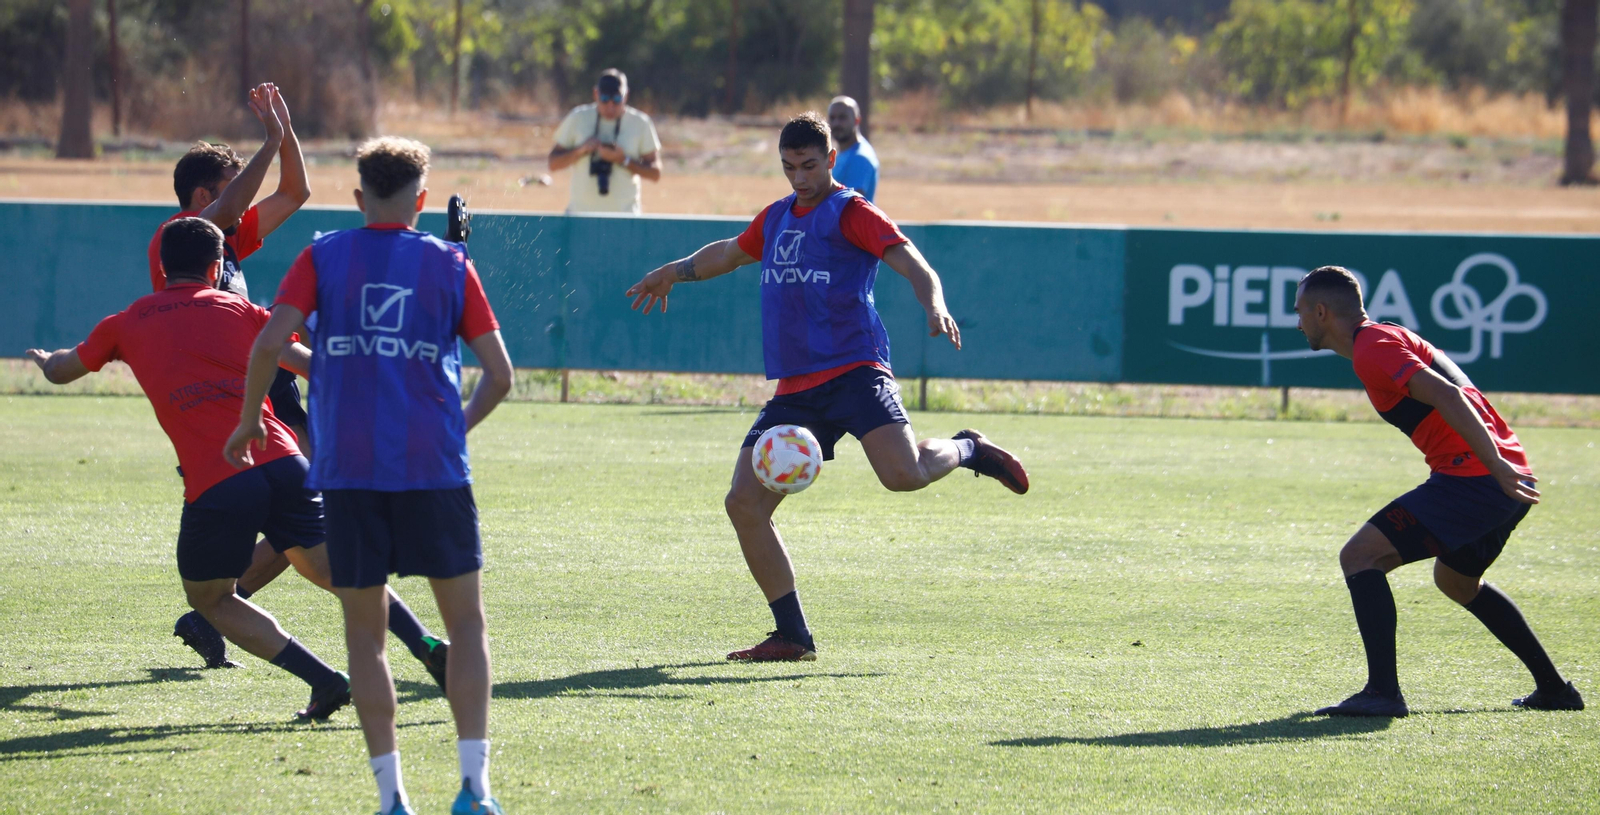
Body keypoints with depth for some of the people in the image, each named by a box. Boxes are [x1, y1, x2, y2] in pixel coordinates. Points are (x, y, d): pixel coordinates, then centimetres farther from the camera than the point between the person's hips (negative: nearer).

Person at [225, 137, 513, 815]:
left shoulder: (323, 258, 4)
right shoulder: (449, 264, 6)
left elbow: (269, 342, -8)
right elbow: (499, 374, 4)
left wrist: (248, 421, 7)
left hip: (348, 472, 0)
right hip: (434, 467, 0)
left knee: (364, 632, 9)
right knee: (466, 624, 8)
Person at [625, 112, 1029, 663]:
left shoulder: (850, 213, -2)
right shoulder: (776, 218, 20)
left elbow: (912, 265, -15)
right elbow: (732, 252, 42)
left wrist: (934, 307, -33)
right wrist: (673, 273, 47)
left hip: (853, 371, -7)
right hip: (795, 390, 7)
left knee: (904, 474, -29)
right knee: (744, 502, -7)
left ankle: (966, 450, 7)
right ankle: (793, 636, 1)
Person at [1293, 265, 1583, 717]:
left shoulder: (1372, 349, -9)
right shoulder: (1389, 338, 23)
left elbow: (1446, 396, -20)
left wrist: (1496, 466, -25)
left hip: (1474, 475, -10)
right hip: (1508, 476, 10)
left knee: (1360, 556, -10)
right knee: (1457, 580, 32)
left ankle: (1383, 693, -18)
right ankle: (1553, 689, 34)